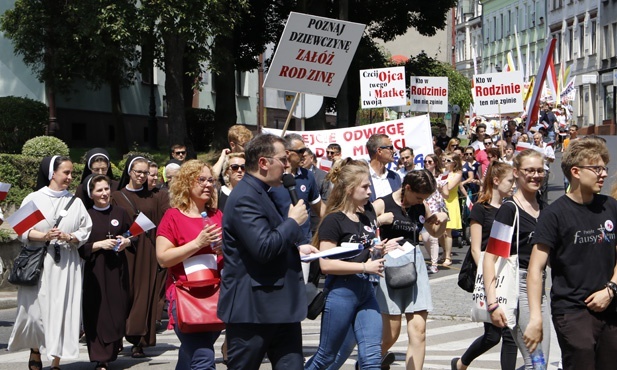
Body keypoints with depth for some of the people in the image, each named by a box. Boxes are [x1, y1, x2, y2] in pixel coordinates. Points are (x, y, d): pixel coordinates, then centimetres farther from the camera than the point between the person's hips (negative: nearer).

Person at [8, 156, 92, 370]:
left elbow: (86, 231, 7)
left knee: (63, 310, -3)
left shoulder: (75, 202, 8)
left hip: (66, 265, 1)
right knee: (35, 309, -1)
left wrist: (70, 237, -12)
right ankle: (35, 351, 25)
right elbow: (23, 230, -2)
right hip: (38, 263, -1)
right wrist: (44, 236, -17)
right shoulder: (33, 199, 2)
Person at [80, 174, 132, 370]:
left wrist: (126, 241, -7)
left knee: (118, 310, 2)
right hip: (95, 271, -2)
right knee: (98, 313, -5)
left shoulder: (120, 213, 7)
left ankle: (112, 350, 21)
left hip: (117, 269, 2)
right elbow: (80, 247, -3)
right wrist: (99, 245, -15)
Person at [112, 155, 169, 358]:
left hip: (148, 254, 2)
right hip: (126, 252, -2)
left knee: (145, 295, -2)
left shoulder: (154, 198, 12)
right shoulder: (117, 197, 5)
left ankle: (139, 341, 0)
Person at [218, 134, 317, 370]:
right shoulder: (245, 198, -17)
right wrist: (293, 222, -12)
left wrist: (296, 249, 16)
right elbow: (263, 248, -26)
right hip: (251, 308, -10)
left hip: (279, 306, 10)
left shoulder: (259, 193, 18)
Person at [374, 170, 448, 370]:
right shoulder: (382, 205, -6)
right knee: (391, 333, -1)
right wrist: (380, 220, -23)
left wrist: (443, 219, 6)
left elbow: (435, 233, 25)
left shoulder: (421, 207, 9)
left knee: (418, 331, -3)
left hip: (415, 263, 5)